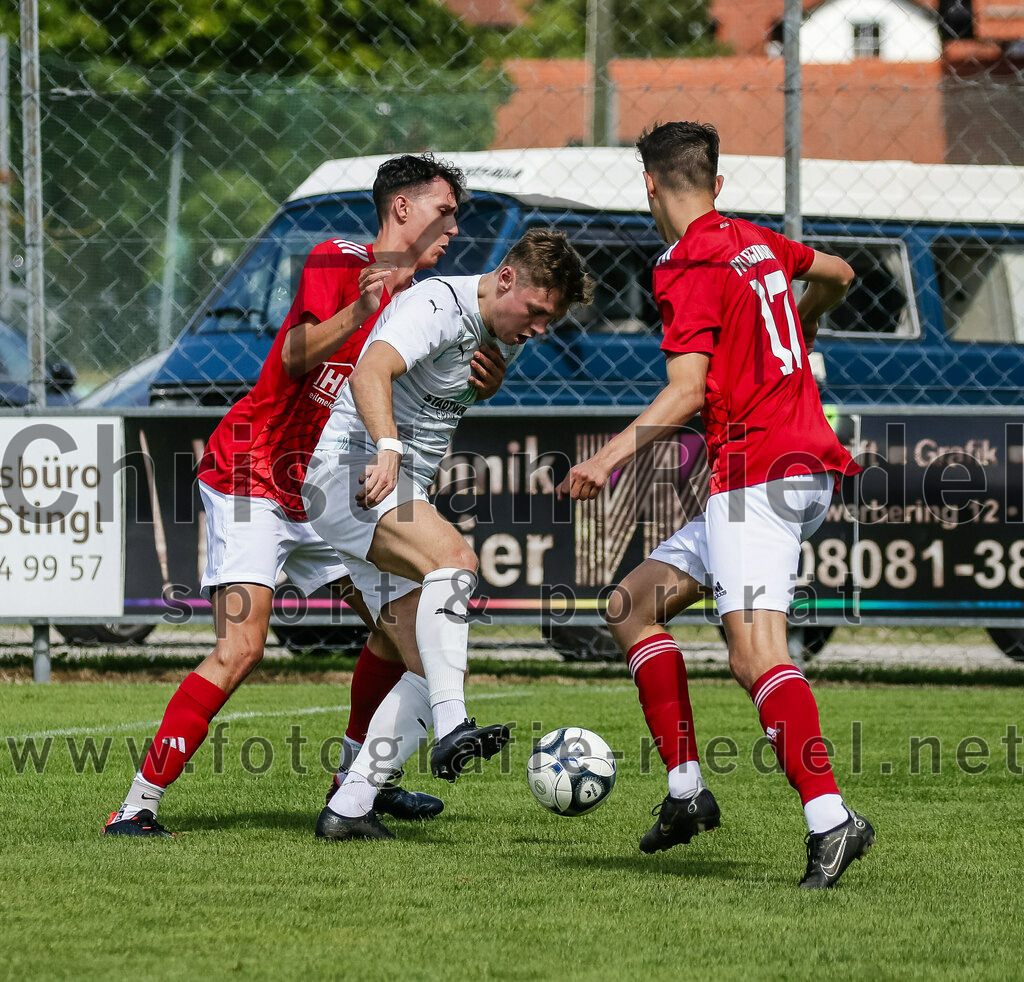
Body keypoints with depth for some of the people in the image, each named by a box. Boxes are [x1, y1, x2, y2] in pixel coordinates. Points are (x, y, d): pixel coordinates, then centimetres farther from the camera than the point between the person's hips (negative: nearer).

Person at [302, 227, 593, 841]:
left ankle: (349, 809, -4)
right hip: (349, 471, -10)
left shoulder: (504, 340, 13)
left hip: (400, 499, 10)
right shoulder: (438, 307, -16)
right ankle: (452, 730, -44)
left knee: (434, 670, -2)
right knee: (454, 556, -35)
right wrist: (386, 448, -49)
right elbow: (371, 372, -35)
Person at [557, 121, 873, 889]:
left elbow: (687, 393, -19)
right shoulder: (756, 243, 16)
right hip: (807, 463, 10)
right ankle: (687, 789, 10)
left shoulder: (690, 266, -9)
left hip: (756, 471, -10)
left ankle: (831, 818, -33)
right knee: (633, 604, 15)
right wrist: (800, 327, 55)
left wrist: (611, 457, -25)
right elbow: (837, 274, 36)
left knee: (756, 655, -21)